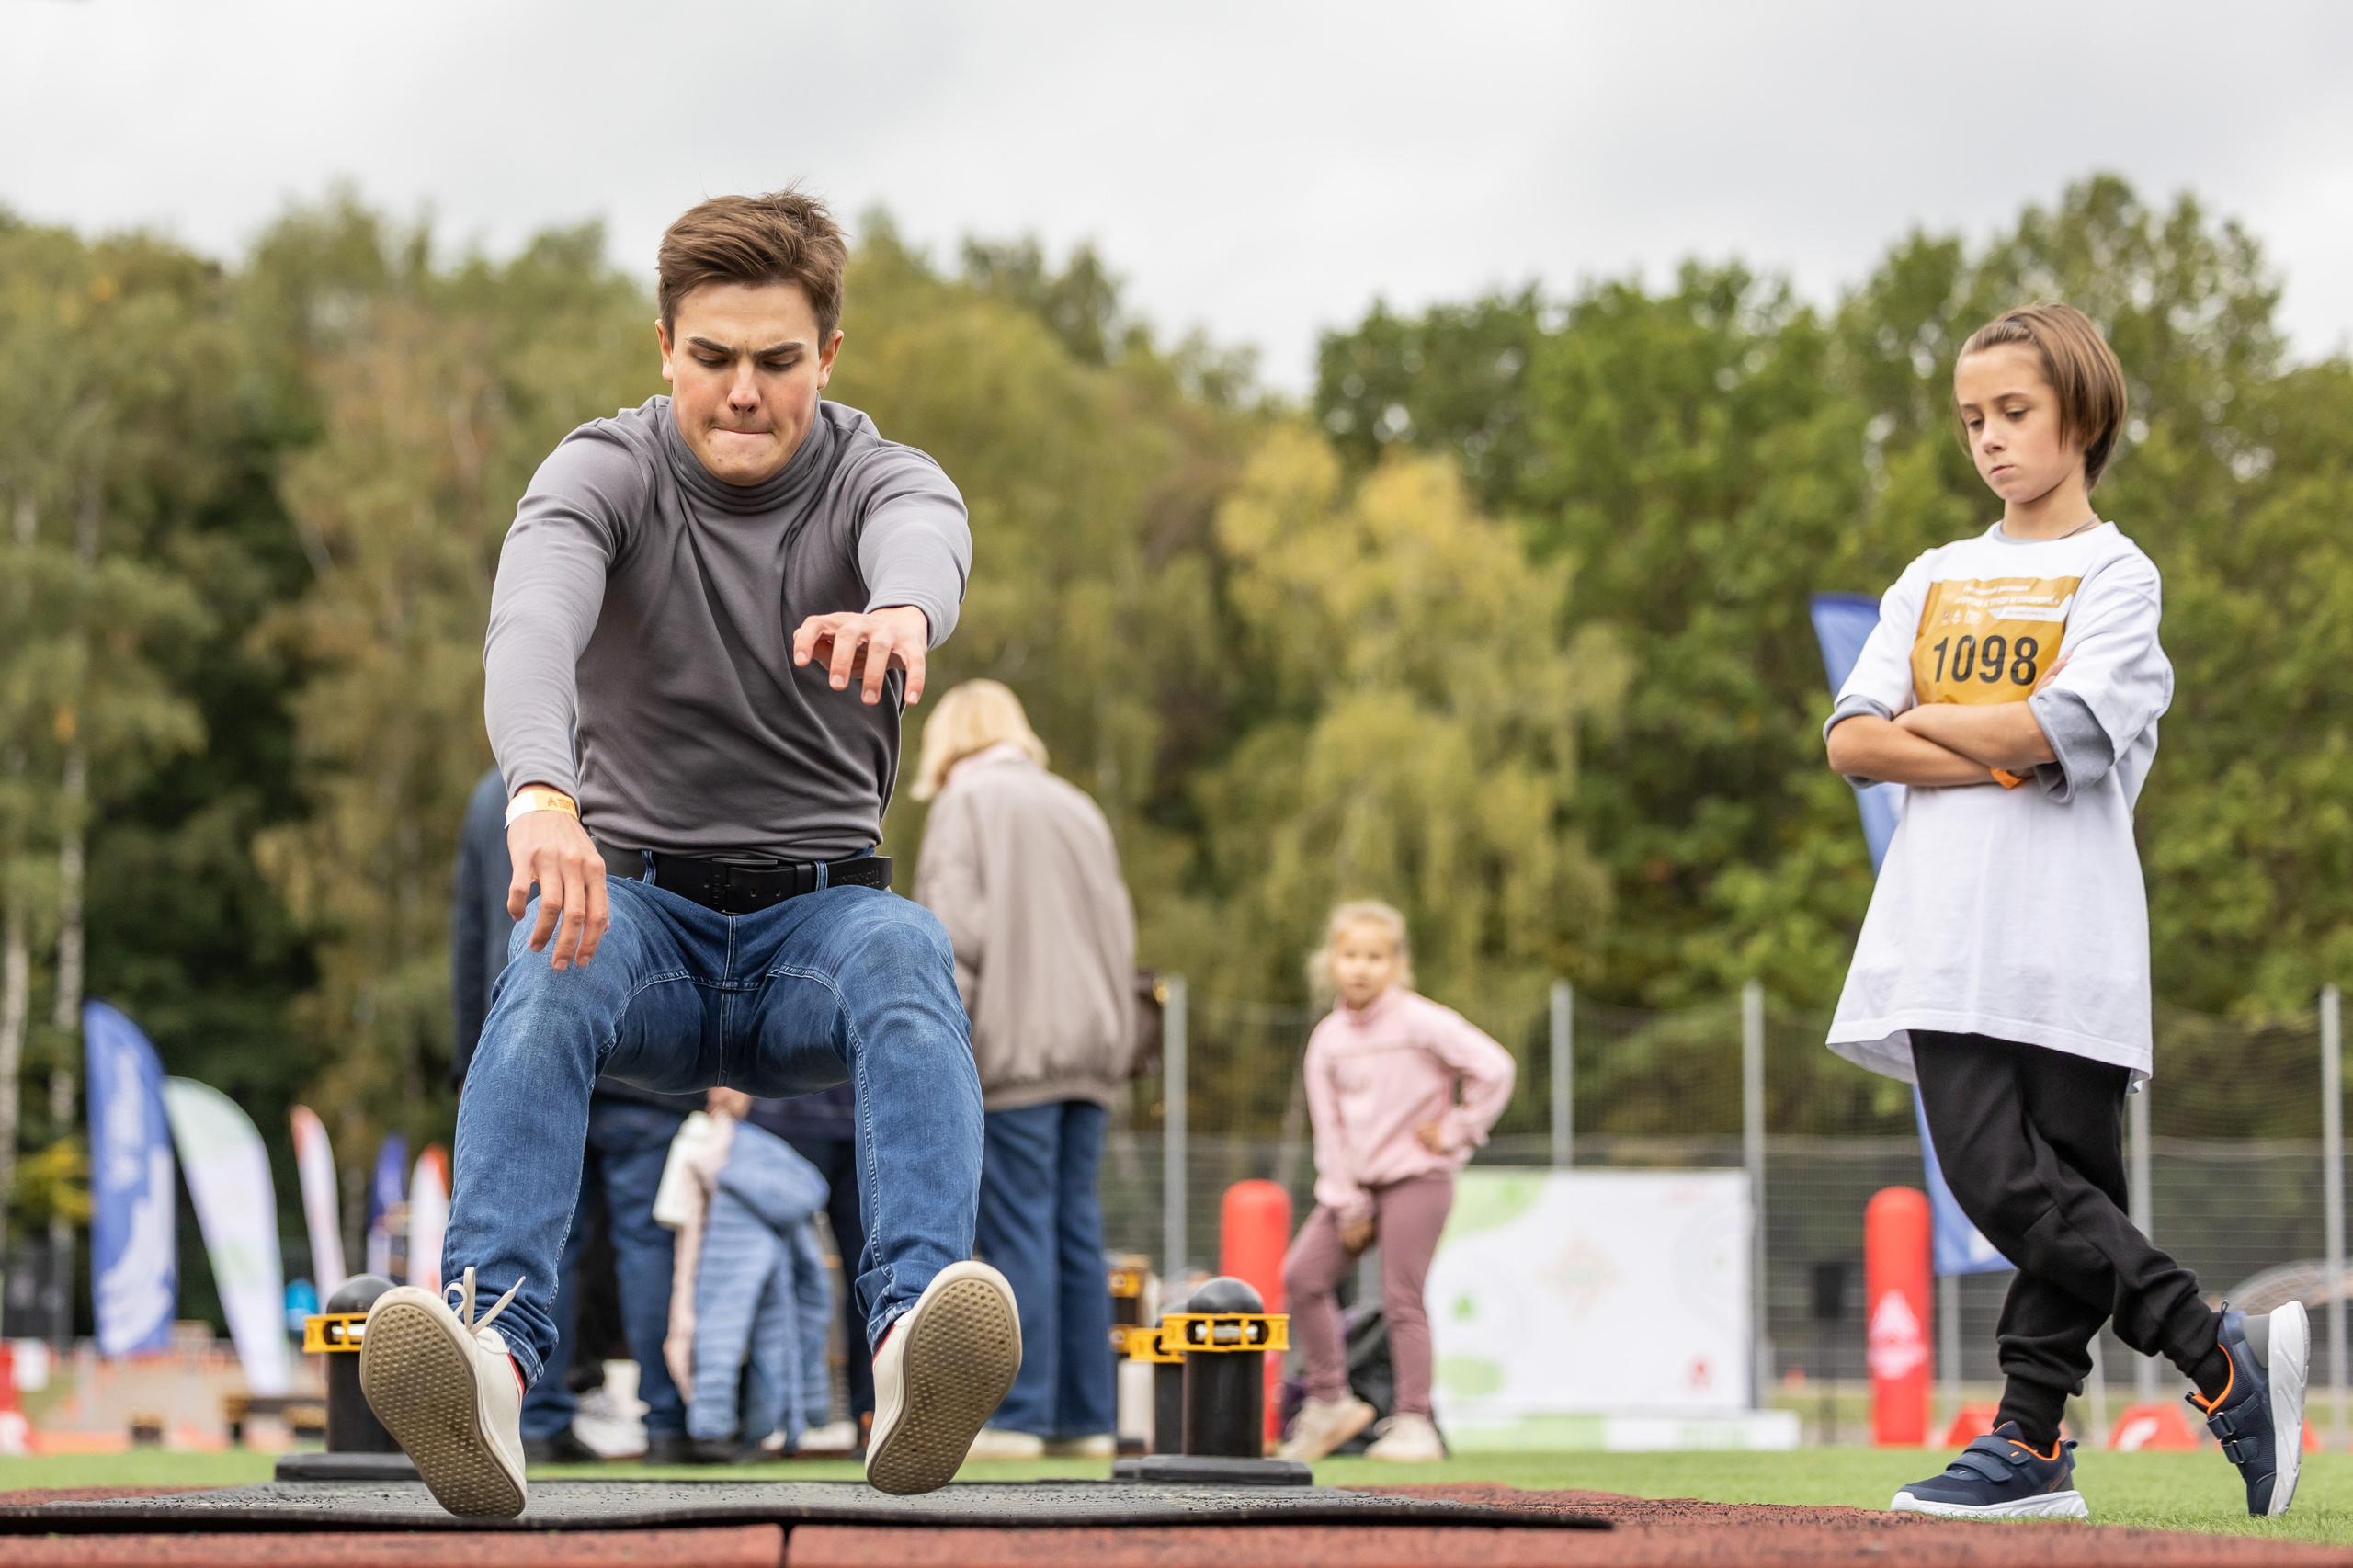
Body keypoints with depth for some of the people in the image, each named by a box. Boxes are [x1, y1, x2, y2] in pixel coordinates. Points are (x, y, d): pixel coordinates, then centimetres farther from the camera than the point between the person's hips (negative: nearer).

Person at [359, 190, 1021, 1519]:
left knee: (908, 957, -35)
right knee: (551, 969, -35)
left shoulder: (882, 480, -2)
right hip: (642, 898, 0)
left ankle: (917, 1334, -57)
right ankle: (493, 1344, -56)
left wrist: (903, 609, -57)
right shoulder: (606, 475, -3)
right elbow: (533, 620, -26)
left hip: (820, 911, 0)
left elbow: (930, 541, -29)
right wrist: (541, 793, -49)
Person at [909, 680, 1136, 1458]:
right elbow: (1119, 933, 18)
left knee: (1019, 1230, -7)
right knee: (1077, 1231, 7)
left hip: (1015, 1051, -6)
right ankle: (1085, 1418, 6)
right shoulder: (1078, 807, 21)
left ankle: (1020, 1416, -9)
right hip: (1090, 1049, 6)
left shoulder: (965, 800, 1)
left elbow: (954, 932, -9)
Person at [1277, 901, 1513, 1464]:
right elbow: (1330, 1127, 4)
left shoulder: (1419, 1021, -12)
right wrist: (1346, 1205, -1)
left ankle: (1414, 1423, -2)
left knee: (1402, 1300, -9)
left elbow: (1495, 1068, -16)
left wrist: (1456, 1133, -11)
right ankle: (1330, 1401, 9)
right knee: (1302, 1274, -1)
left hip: (1416, 1178, -6)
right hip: (1356, 1182, 6)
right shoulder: (1328, 1037, 4)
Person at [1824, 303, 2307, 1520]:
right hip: (1947, 937, 4)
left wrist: (1922, 721, 2)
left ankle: (2030, 1440, -1)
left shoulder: (2115, 575, 3)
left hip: (2070, 937, -4)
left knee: (2067, 1185, -7)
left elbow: (2052, 727, -13)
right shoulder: (1933, 580, 19)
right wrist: (2005, 755, -6)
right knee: (1997, 1182, -7)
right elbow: (1851, 743, 7)